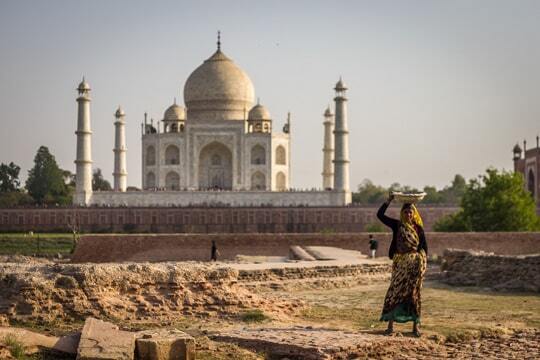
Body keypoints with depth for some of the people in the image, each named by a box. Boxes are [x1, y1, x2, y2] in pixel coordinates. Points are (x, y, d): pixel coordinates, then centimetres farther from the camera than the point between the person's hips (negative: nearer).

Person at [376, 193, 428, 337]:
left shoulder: (418, 228, 3)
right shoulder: (397, 225, 4)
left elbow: (424, 246, 6)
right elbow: (380, 215, -2)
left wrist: (424, 262, -3)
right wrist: (388, 201, -8)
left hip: (415, 263, 0)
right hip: (400, 263, 0)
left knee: (413, 293, 3)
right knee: (395, 291, -5)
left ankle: (416, 326, 10)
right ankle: (390, 325, -2)